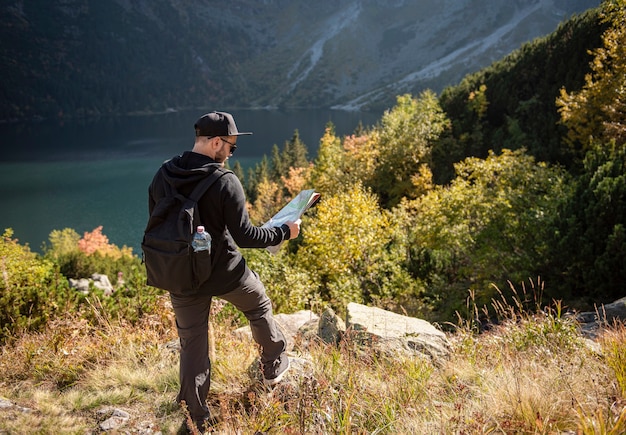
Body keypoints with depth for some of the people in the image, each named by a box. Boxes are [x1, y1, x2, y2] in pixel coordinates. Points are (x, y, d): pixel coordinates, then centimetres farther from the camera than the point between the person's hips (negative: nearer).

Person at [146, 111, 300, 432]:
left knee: (192, 346, 14)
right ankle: (273, 368, 44)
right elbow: (244, 236, -20)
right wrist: (285, 232, -6)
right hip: (225, 273, -4)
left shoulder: (162, 177, -3)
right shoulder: (225, 182, -21)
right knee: (259, 308, 26)